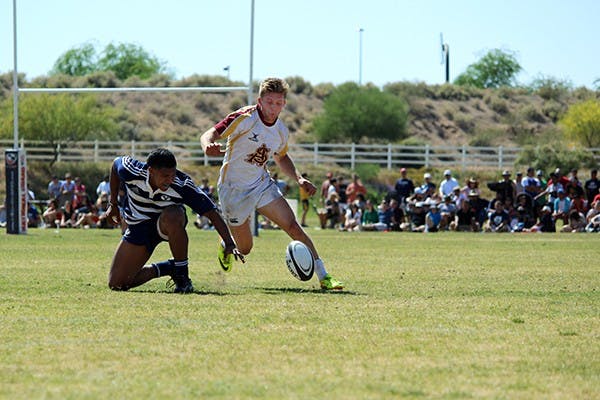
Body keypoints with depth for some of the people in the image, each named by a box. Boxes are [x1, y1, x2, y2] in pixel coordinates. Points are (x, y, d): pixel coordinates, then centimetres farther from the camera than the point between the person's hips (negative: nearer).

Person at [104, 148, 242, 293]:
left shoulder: (182, 185, -30)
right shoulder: (131, 171, -25)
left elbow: (212, 213, -29)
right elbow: (116, 164, 0)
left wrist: (229, 244, -40)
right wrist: (113, 204, 6)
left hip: (169, 225, -2)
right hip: (138, 226, 2)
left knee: (172, 215, -42)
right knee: (116, 284, -6)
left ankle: (182, 275, -22)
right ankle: (170, 267, 13)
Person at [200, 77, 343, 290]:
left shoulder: (281, 131, 0)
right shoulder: (244, 119, -19)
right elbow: (209, 134, -25)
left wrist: (299, 179, 4)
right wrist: (209, 146, -50)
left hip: (262, 185, 4)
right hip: (233, 190, -4)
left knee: (293, 227, -12)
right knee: (244, 249, 3)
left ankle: (323, 277, -10)